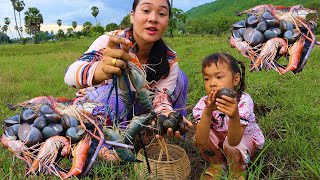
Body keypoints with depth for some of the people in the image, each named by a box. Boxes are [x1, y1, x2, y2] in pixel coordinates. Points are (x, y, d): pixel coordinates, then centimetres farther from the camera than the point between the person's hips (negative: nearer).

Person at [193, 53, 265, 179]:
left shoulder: (244, 101, -32)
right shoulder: (204, 103, -24)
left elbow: (234, 141, -41)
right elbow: (201, 141, -36)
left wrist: (234, 116, -61)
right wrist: (207, 113, -52)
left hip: (245, 139, -2)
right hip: (219, 139, 3)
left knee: (230, 146, -35)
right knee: (199, 137, -26)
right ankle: (218, 164, 5)